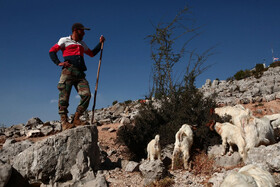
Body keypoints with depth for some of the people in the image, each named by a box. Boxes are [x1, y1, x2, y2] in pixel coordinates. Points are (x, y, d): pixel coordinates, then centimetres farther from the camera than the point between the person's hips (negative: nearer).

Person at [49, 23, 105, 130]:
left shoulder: (82, 44, 32)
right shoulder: (65, 40, 16)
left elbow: (92, 54, 41)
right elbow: (52, 51, 11)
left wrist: (100, 43, 32)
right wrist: (58, 63, -5)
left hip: (80, 73, 5)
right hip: (68, 70, -5)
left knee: (86, 95, -12)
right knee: (64, 96, -13)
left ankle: (76, 119, -7)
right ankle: (64, 122, -13)